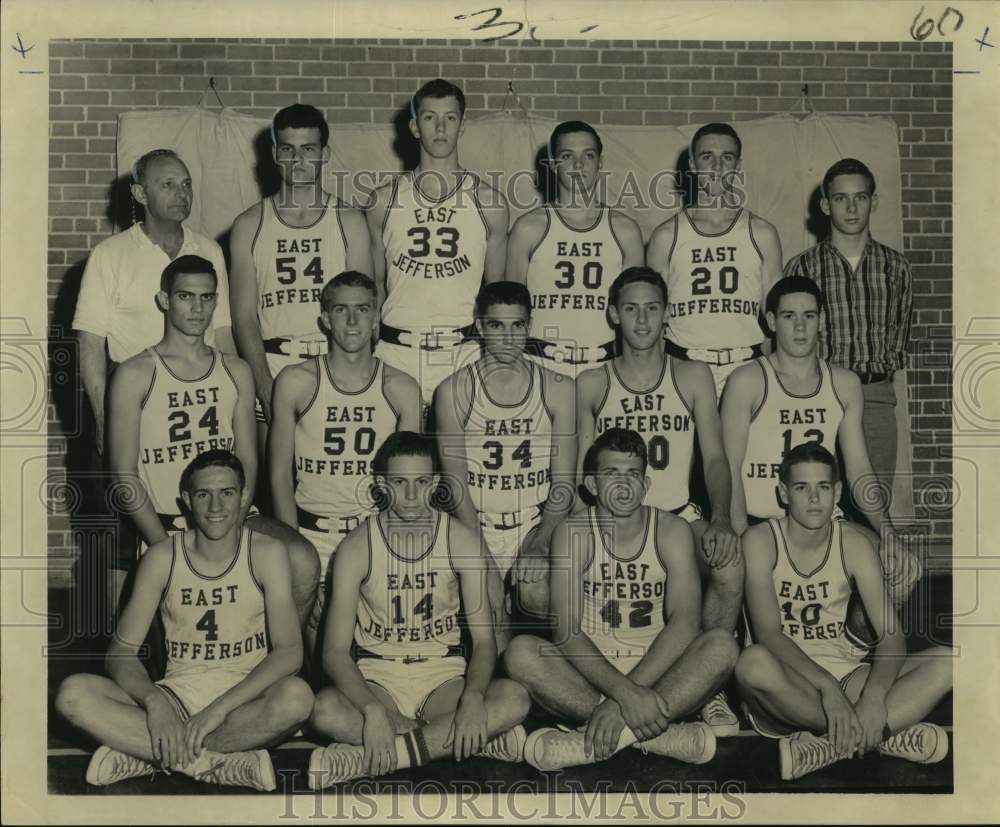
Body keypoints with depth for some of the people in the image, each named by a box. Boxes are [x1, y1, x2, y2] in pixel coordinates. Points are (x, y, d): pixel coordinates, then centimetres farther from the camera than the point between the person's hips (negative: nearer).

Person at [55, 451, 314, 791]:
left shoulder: (265, 553, -5)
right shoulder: (163, 557, -1)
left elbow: (289, 650, -13)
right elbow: (121, 651, -2)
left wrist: (220, 708, -24)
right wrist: (155, 701, -23)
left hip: (245, 696, -2)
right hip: (177, 694, 2)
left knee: (297, 696, -36)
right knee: (73, 694, -23)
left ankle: (149, 755, -22)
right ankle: (219, 763, -25)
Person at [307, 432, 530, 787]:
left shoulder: (460, 540, -4)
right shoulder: (358, 546, -8)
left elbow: (484, 639, -6)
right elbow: (335, 651, -12)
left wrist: (473, 697, -28)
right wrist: (373, 710, -31)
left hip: (444, 676, 1)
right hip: (377, 678, -1)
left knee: (515, 698, -29)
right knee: (325, 710, -35)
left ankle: (367, 758, -30)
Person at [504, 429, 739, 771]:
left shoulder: (671, 530, -3)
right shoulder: (573, 533, -4)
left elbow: (685, 622, -17)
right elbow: (567, 630, -15)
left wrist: (620, 703, -29)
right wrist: (623, 691, -33)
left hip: (658, 670, 0)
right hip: (591, 670, 0)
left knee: (721, 644, -28)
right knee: (520, 652, -28)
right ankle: (660, 734, -32)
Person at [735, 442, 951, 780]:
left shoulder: (852, 543, 1)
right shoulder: (761, 540, -7)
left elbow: (891, 633, -7)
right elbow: (768, 632, -19)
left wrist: (874, 696, -27)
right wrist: (826, 686, -33)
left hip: (845, 676, 4)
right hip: (788, 682, -3)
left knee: (946, 662, -18)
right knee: (753, 663, -39)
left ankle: (830, 745, -30)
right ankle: (882, 736, -26)